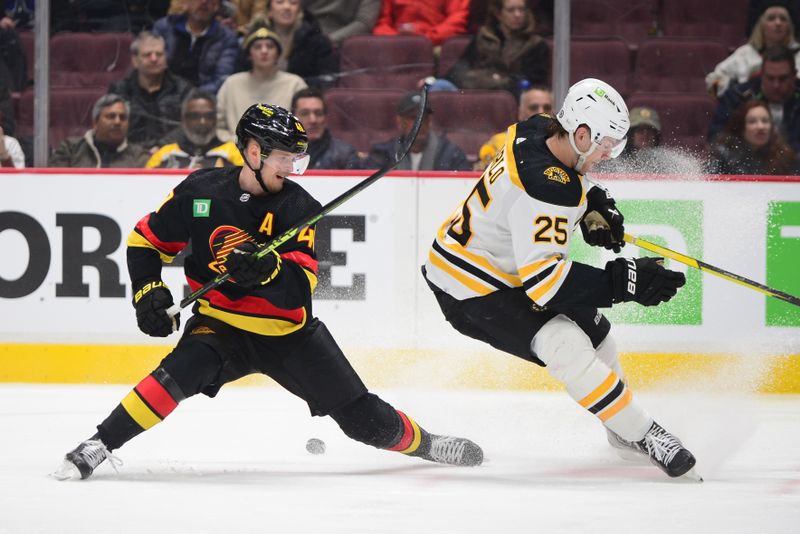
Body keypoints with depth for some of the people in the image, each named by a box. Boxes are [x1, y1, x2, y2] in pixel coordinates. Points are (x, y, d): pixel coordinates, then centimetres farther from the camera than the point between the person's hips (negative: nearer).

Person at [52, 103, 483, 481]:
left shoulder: (298, 206, -10)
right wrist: (148, 291, -8)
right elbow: (145, 241, 5)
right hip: (220, 323, -1)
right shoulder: (200, 193, -9)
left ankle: (422, 442, 30)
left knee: (364, 419, 2)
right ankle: (98, 446, -26)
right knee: (181, 371, -33)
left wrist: (268, 269, -41)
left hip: (290, 332, 1)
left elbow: (300, 286, -21)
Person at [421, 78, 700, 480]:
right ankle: (642, 435, -16)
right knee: (567, 348, -23)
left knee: (590, 327, 16)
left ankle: (621, 429, 33)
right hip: (470, 287, -10)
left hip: (503, 262, 10)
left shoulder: (538, 131, -6)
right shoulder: (547, 191, -34)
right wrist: (623, 282, -36)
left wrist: (593, 206, 4)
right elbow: (542, 278, -36)